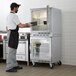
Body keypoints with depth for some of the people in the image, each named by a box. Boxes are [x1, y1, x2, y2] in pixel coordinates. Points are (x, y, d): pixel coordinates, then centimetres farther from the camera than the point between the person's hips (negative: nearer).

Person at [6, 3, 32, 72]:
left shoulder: (8, 16, 17)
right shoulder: (14, 16, -14)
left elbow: (7, 28, 20)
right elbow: (21, 26, -16)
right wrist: (27, 24, 2)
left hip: (10, 34, 10)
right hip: (13, 34, -10)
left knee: (13, 51, 14)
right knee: (11, 51, -6)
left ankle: (14, 65, 22)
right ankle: (9, 68, -1)